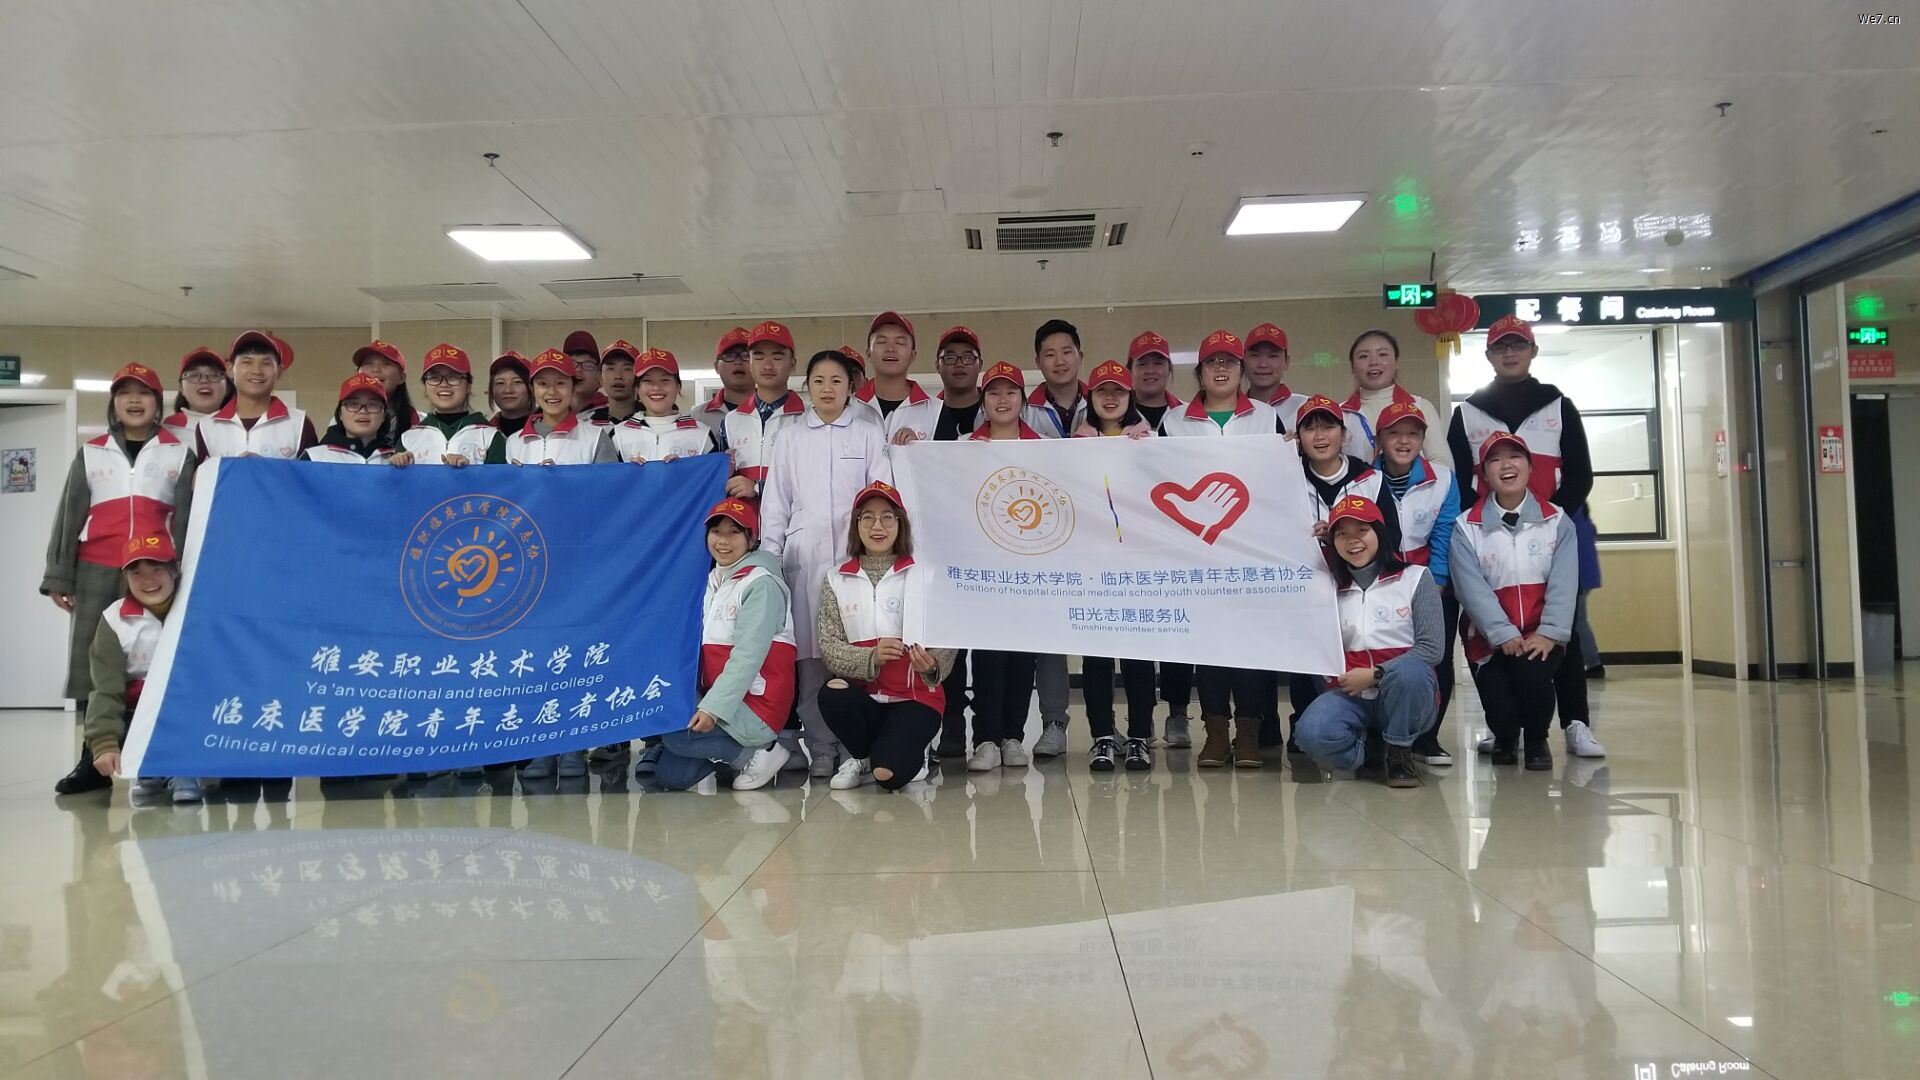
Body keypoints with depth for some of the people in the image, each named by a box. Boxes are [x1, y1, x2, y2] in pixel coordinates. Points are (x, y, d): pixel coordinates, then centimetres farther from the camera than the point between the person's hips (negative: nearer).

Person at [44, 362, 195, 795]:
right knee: (90, 659, 1)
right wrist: (58, 576, 5)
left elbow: (189, 518, 6)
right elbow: (69, 516, 12)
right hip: (95, 572, 2)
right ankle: (94, 758, 5)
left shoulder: (179, 454, 10)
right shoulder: (90, 453, 14)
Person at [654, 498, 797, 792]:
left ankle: (756, 752, -6)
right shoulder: (713, 581, 15)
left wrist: (713, 708, -27)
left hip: (754, 705, -7)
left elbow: (748, 655, -19)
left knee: (671, 731, -23)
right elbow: (704, 652, 9)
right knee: (667, 774, -5)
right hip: (714, 699, 7)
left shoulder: (761, 584, -10)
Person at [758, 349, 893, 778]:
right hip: (805, 557, 1)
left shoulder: (870, 435, 11)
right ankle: (820, 749, 3)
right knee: (810, 653, -3)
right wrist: (770, 558, 5)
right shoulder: (790, 439, 14)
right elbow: (775, 504, 13)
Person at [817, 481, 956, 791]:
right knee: (832, 695, -32)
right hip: (864, 694, 2)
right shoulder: (837, 580, 4)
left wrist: (933, 666, -27)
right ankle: (862, 756, 0)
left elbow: (946, 641, -4)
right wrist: (871, 657, -22)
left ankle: (909, 749, 14)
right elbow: (828, 647, -4)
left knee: (889, 773, -25)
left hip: (915, 696, -2)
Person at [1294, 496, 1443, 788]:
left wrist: (1375, 674, -14)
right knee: (1311, 734, -30)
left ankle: (1399, 752, -9)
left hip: (1404, 696, -1)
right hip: (1350, 694, 1)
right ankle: (1375, 753, 2)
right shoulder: (1330, 587, 9)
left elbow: (1432, 646, -8)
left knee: (1409, 671, -37)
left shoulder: (1415, 577, 1)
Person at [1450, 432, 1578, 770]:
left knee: (1531, 673, -30)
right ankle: (1505, 737, 25)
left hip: (1542, 636, 1)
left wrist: (1549, 633, -19)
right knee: (1499, 707, -18)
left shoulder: (1557, 521, 5)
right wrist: (1504, 635, -21)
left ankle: (1536, 741, 4)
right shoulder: (1467, 527, 0)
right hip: (1491, 638, 0)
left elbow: (1564, 583, -5)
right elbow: (1471, 587, -10)